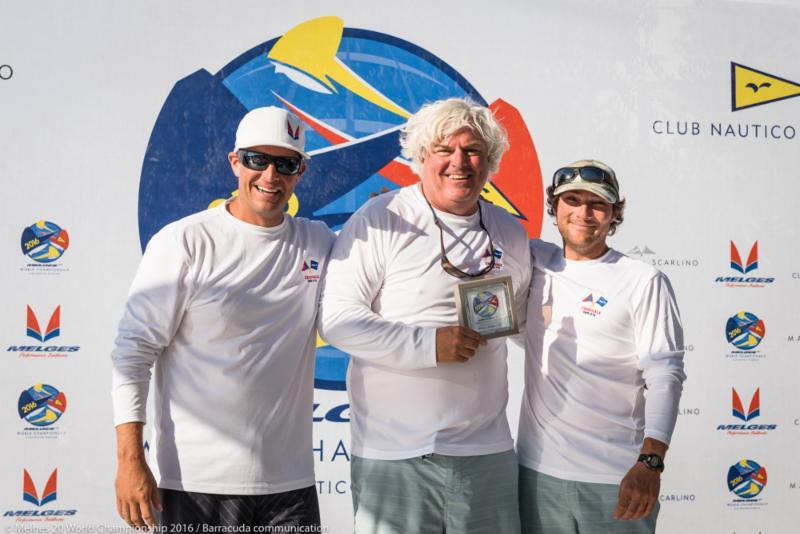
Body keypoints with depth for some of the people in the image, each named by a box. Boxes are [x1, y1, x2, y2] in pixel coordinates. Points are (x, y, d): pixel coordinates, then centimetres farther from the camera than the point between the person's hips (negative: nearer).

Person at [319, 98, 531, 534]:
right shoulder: (380, 220, -6)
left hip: (488, 450, 5)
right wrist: (428, 345, -19)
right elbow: (335, 318, -13)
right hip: (394, 453, -4)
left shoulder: (510, 233, 12)